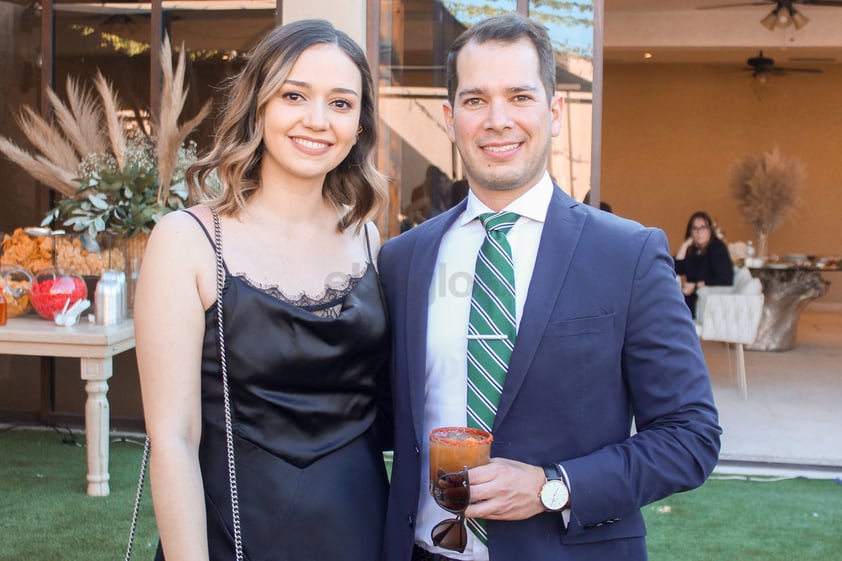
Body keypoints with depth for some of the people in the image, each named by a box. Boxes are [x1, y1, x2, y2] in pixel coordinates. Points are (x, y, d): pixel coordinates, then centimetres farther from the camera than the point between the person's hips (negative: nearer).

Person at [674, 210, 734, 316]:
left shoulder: (718, 248, -8)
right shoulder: (692, 250, 10)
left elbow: (725, 281, -16)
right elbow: (677, 270, 0)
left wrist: (696, 286, -15)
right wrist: (684, 246, -4)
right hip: (693, 297, 6)